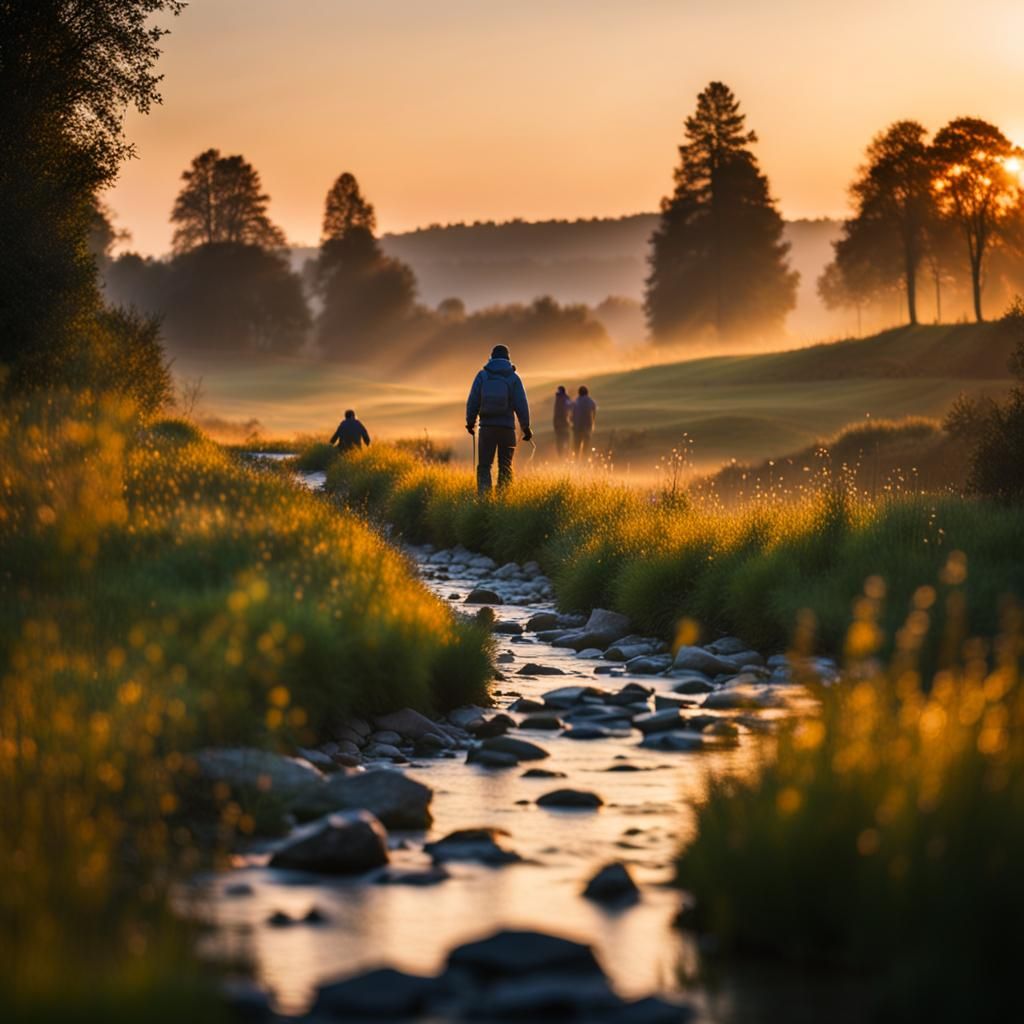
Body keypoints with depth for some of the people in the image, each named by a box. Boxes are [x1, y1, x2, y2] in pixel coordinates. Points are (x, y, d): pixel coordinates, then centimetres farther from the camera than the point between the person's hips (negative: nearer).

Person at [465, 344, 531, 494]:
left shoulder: (482, 375, 2)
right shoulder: (513, 377, 1)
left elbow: (473, 401, 1)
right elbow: (521, 405, -2)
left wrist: (470, 422, 14)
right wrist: (526, 427, 5)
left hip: (487, 426, 0)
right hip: (507, 426, 0)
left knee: (484, 466, 1)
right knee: (505, 467, 8)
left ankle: (483, 495, -17)